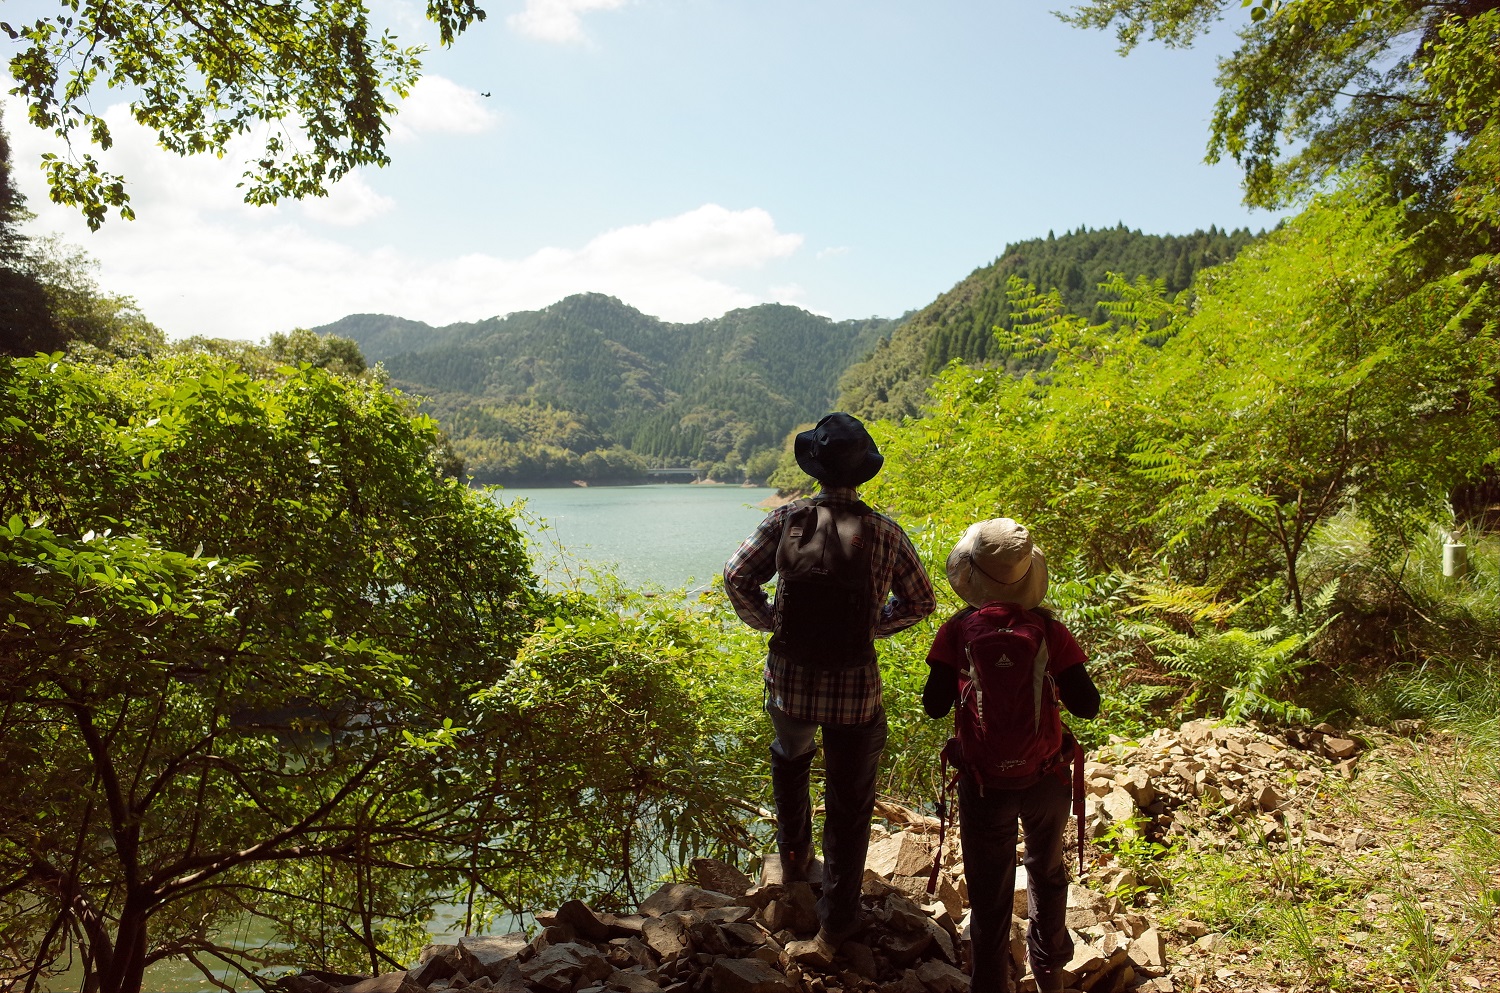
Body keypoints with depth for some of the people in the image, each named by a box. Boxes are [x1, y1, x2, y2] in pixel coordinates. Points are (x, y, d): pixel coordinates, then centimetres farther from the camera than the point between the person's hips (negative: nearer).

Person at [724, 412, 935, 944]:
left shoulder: (786, 519, -8)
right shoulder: (885, 532, -7)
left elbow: (737, 575, -9)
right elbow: (920, 602, 3)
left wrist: (765, 620, 6)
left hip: (791, 675, 1)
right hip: (855, 684, -1)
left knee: (789, 756, 33)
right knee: (849, 800, 14)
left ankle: (793, 856, 45)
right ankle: (838, 917, 24)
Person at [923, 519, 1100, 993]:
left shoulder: (957, 632, -15)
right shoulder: (1050, 631, -13)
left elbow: (934, 706, -11)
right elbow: (1087, 705, -10)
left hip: (984, 785, -2)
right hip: (1046, 780, 2)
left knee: (989, 897, 14)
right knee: (1047, 873, 28)